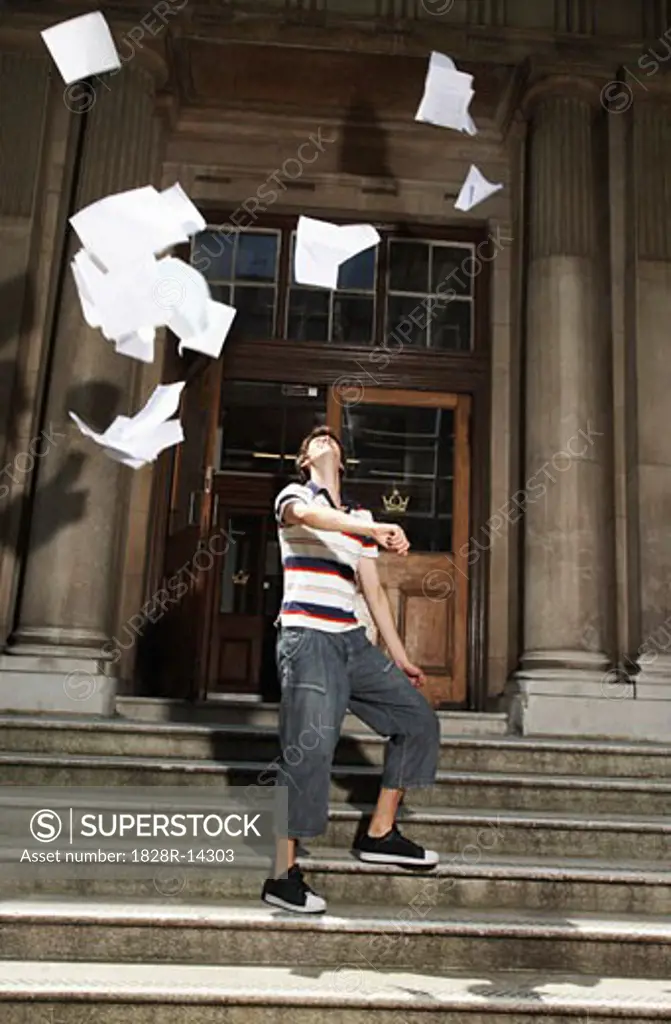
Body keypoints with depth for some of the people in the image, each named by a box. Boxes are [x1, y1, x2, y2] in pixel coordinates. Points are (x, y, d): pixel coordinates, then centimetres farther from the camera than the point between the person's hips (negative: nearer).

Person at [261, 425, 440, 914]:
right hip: (307, 638, -7)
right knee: (311, 750, -15)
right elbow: (305, 514, -22)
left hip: (352, 640, 7)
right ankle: (283, 874, -6)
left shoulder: (361, 517, 22)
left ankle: (380, 833, 17)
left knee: (418, 718, 7)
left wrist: (400, 656, 16)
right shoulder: (295, 494, 6)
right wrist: (375, 530, -34)